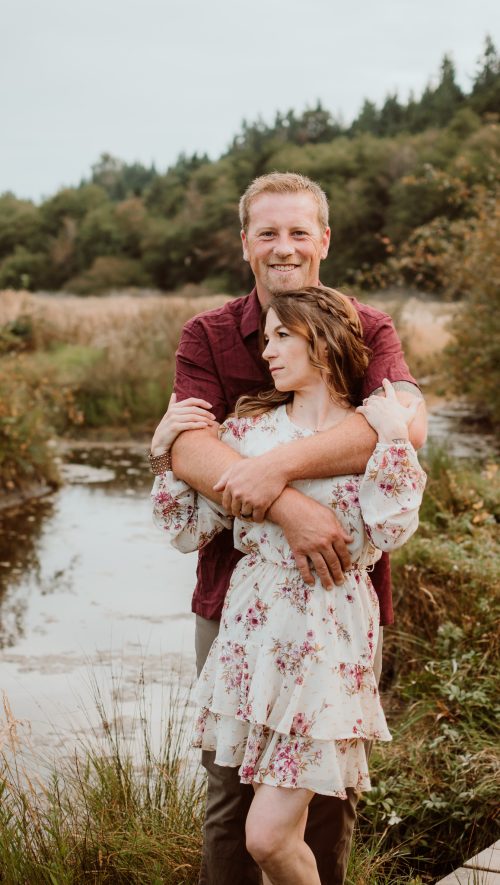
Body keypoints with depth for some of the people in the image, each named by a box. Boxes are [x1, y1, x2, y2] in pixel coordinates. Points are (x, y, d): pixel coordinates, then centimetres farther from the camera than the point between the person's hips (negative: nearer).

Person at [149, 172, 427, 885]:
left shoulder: (368, 331, 0)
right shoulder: (207, 336, 0)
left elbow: (406, 423, -20)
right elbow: (186, 447, -16)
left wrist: (278, 466, -30)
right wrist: (287, 506, -31)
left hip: (340, 591, 1)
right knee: (231, 781, 9)